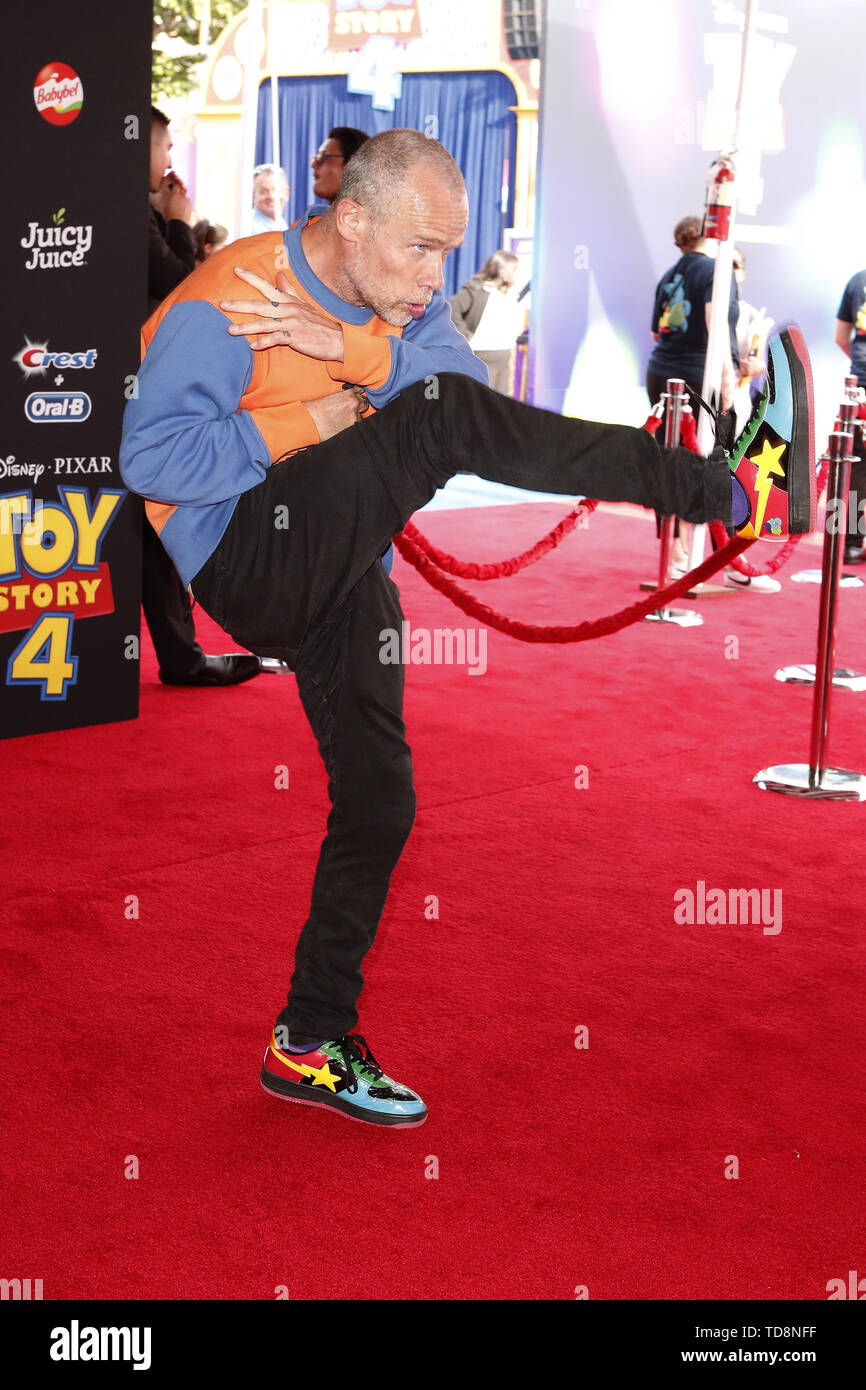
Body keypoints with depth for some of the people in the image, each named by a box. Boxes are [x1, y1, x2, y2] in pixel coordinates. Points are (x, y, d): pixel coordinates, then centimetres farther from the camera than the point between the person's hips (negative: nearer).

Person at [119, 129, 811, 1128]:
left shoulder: (395, 297, 9)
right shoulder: (224, 306, -12)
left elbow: (472, 386, -7)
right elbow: (150, 458, -22)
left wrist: (345, 345, -20)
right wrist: (307, 422, -17)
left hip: (339, 577, 8)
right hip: (247, 556, -8)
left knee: (378, 803, 9)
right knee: (443, 419, -27)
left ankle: (311, 1046, 22)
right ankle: (730, 493, -27)